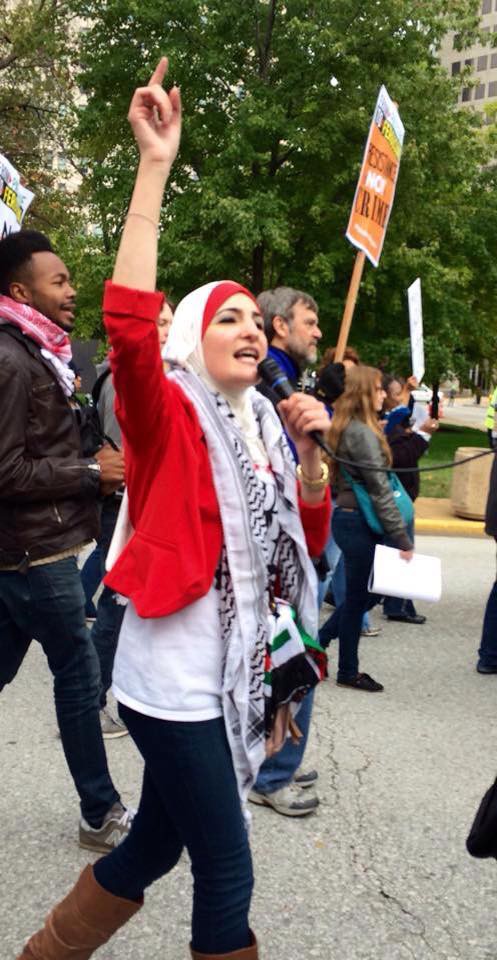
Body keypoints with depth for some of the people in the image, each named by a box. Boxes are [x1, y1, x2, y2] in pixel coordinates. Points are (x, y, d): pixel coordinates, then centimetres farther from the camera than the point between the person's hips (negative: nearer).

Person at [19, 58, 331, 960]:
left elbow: (308, 544, 12)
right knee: (227, 878, 2)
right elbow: (128, 323, -29)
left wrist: (311, 451, -3)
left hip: (234, 673, 8)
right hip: (175, 678, -7)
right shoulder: (171, 414, -9)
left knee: (155, 846, 21)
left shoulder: (266, 426, 11)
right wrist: (156, 166, -30)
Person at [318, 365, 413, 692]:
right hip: (359, 522, -9)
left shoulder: (346, 428, 11)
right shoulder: (363, 433, -18)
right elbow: (380, 490, -19)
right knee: (360, 597, 4)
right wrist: (403, 539, -16)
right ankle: (349, 672, 18)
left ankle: (317, 641, 24)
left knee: (366, 592, 17)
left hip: (347, 516, 9)